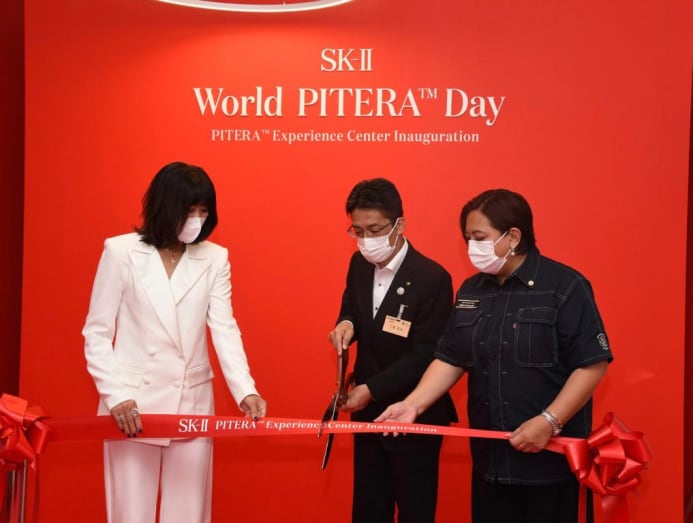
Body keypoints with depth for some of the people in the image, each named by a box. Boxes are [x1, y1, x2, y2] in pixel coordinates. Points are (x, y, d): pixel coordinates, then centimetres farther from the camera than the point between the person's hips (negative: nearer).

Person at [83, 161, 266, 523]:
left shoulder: (215, 258, 3)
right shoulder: (121, 252, -5)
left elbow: (224, 329, -4)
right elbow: (97, 334, -3)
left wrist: (245, 391, -18)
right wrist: (115, 395, -14)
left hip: (193, 404, 2)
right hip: (133, 405, -2)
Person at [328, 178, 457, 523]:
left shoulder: (432, 278, -20)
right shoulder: (359, 264, 0)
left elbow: (426, 355, -20)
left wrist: (373, 389, -22)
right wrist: (346, 325, -11)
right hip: (367, 410, 6)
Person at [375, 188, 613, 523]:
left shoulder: (565, 287, -11)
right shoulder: (470, 291, 8)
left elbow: (592, 364, -14)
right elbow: (450, 360, 9)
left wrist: (549, 422, -21)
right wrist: (413, 404, -4)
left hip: (550, 458, -5)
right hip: (490, 458, 6)